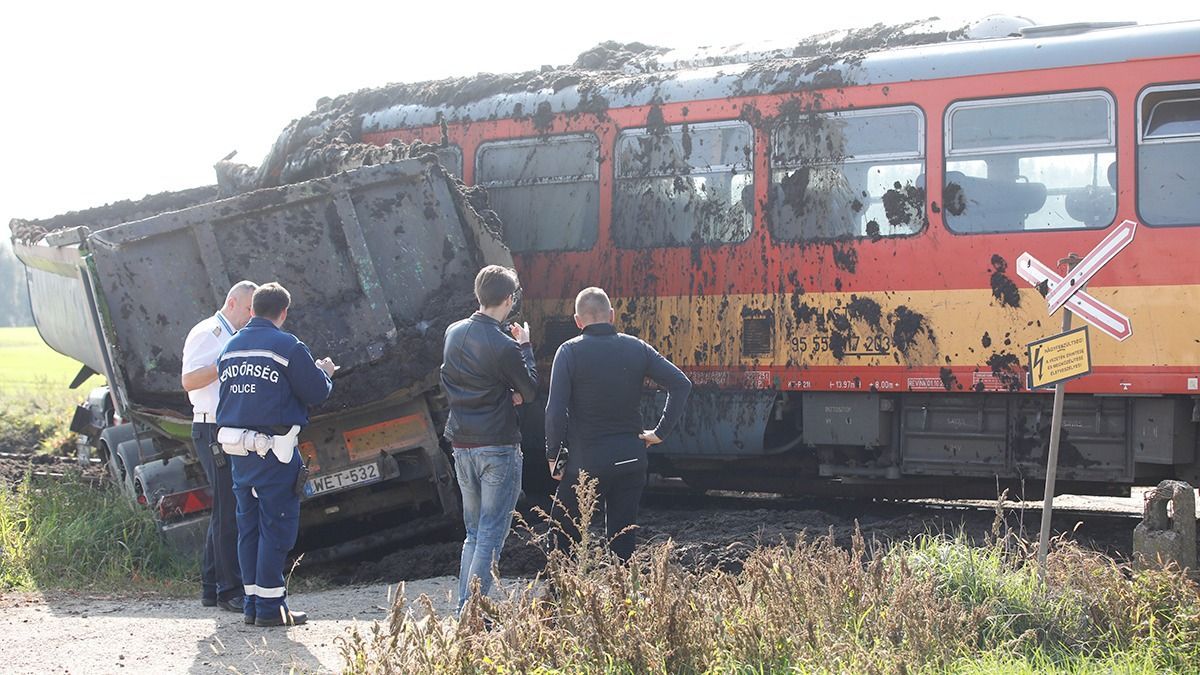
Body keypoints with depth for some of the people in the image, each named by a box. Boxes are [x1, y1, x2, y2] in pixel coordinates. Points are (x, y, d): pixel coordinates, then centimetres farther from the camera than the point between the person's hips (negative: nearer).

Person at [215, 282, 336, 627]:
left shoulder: (231, 348, 11)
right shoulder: (288, 346, -10)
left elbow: (229, 391, 17)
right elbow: (315, 393, -8)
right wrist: (324, 373, 14)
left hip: (236, 447, 7)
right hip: (273, 448, -7)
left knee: (248, 525, 13)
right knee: (276, 526, -2)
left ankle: (252, 602, 16)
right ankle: (270, 607, -1)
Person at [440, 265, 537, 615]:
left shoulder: (453, 333, 6)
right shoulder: (504, 346, -16)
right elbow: (531, 390, -4)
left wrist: (506, 396, 5)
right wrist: (525, 346, 8)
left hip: (461, 445, 7)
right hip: (498, 446, -7)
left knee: (473, 532, 17)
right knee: (491, 534, -1)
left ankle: (464, 609, 16)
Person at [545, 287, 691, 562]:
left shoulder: (570, 352, -9)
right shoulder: (637, 348, 2)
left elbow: (556, 410, -15)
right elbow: (681, 384, -2)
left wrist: (553, 455, -4)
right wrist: (661, 432, 1)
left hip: (585, 462, -4)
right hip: (631, 461, 4)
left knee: (564, 530, 11)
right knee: (623, 537, 12)